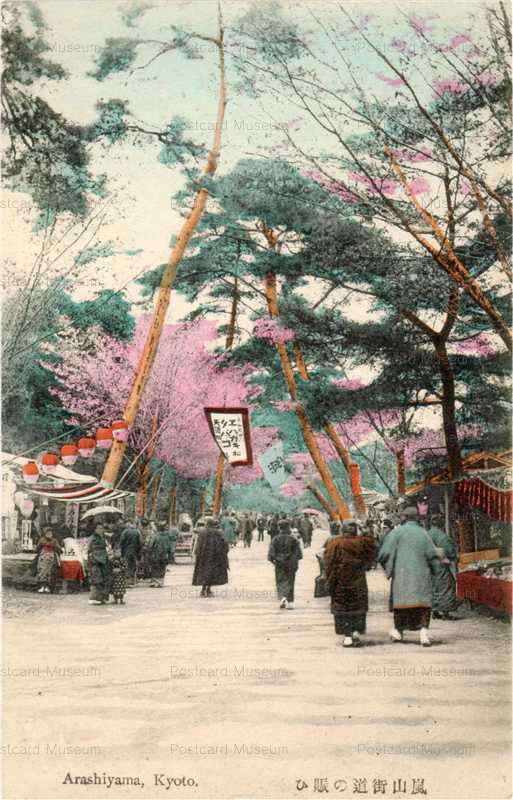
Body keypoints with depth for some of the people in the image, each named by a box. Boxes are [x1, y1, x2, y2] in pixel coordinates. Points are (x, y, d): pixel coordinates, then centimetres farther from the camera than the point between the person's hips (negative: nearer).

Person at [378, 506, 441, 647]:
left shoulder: (397, 532, -5)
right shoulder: (423, 533, 1)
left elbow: (384, 552, -10)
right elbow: (432, 555, -2)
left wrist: (388, 568, 7)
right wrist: (433, 570, 16)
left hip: (402, 573, 0)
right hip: (421, 575, 1)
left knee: (401, 599, 14)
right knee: (422, 603, 4)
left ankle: (398, 631, 26)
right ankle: (423, 631, -14)